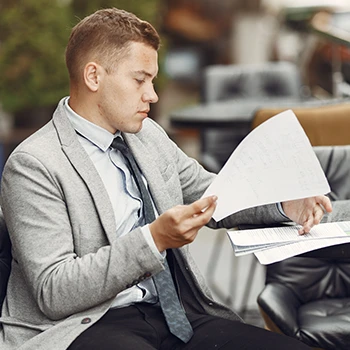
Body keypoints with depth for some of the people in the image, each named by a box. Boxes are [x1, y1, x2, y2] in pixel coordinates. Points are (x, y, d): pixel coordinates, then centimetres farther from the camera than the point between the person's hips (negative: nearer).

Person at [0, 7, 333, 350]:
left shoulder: (148, 133, 13)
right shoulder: (33, 166, -9)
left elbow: (210, 193, 26)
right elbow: (53, 293, -16)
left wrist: (284, 205, 6)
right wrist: (154, 239, -24)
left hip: (177, 313, 7)